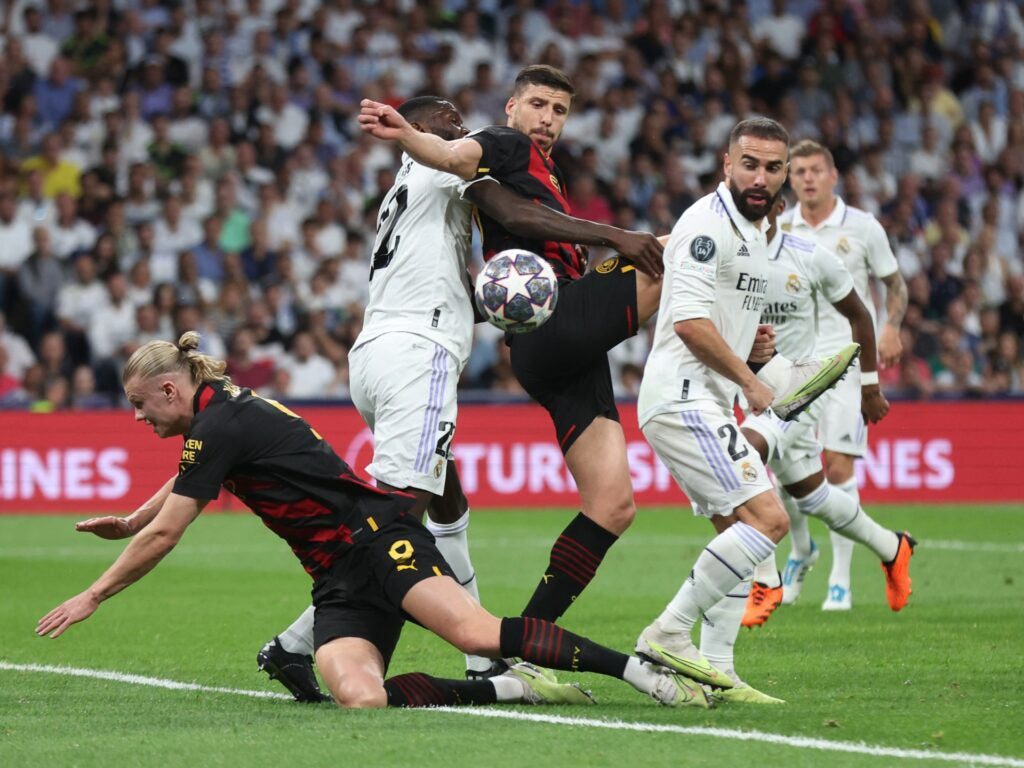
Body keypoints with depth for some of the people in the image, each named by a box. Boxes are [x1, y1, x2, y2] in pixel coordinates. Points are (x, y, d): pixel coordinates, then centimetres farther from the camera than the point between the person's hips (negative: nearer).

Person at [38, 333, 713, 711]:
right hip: (340, 578, 9)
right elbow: (184, 485, 46)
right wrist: (129, 522, 57)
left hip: (379, 536, -9)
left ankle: (639, 670, -27)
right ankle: (516, 689, -15)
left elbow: (163, 535, -6)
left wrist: (92, 597, 4)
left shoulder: (219, 426, -8)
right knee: (359, 698, -21)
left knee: (474, 632, -31)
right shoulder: (224, 414, 21)